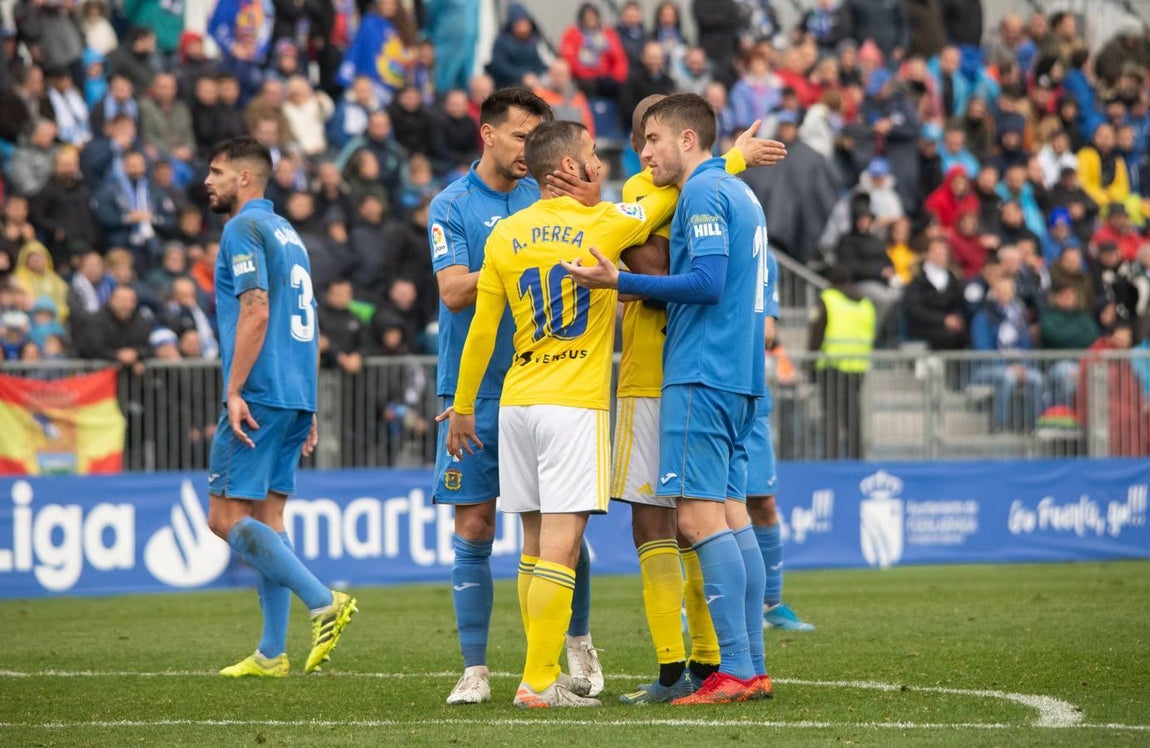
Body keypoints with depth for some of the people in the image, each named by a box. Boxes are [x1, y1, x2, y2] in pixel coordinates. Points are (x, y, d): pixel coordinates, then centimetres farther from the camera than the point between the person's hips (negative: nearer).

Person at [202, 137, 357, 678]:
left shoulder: (244, 230, -7)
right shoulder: (287, 234, 21)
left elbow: (256, 311, -18)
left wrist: (235, 390, -19)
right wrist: (307, 410, 23)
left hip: (260, 393, -9)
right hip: (296, 397, 9)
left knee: (226, 516, -9)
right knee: (265, 519, 9)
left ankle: (323, 602, -18)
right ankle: (271, 653, 5)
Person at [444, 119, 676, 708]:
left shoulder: (504, 236, 6)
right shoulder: (605, 224, -4)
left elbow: (481, 331, 9)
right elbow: (671, 195, 8)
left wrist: (463, 407, 17)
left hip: (517, 404, 5)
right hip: (574, 405, -5)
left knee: (536, 546, 11)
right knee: (561, 545, -7)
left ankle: (544, 674, 13)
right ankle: (538, 683, -11)